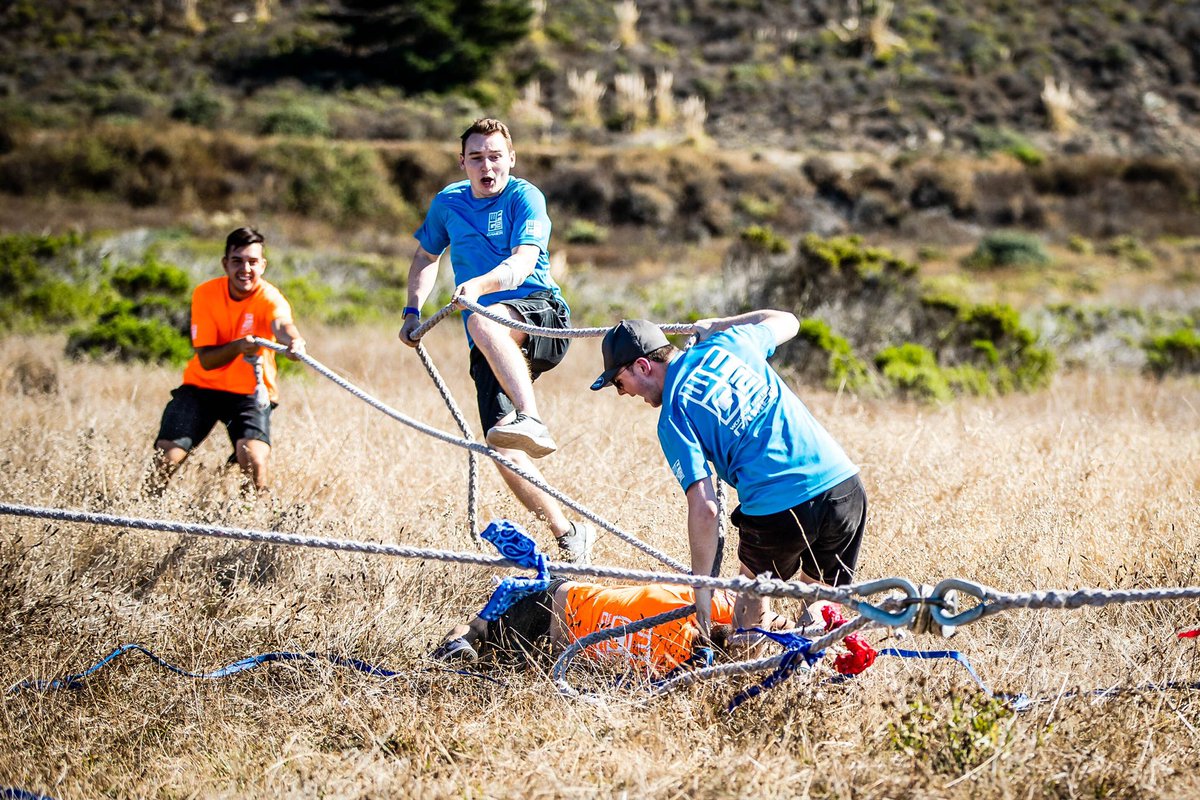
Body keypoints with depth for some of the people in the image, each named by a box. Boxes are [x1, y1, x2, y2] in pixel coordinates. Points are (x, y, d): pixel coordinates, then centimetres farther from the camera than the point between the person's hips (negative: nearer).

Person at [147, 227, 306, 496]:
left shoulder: (269, 297, -17)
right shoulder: (206, 294, -10)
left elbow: (281, 323, -43)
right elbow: (205, 360, -16)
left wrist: (294, 340, -67)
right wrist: (238, 346, -36)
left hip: (251, 393, -2)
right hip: (201, 386, 2)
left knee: (255, 463, -25)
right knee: (165, 459, -11)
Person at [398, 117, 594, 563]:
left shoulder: (524, 197, -5)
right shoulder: (448, 203, 11)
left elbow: (523, 262, -22)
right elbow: (426, 256, 30)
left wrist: (479, 285, -41)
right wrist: (413, 311, 17)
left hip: (541, 314, -5)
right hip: (490, 347, 5)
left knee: (485, 321, -40)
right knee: (501, 450, -10)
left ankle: (532, 421, -56)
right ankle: (569, 535, 4)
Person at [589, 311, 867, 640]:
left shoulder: (673, 418, -1)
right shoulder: (727, 344, 13)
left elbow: (704, 509, -9)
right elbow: (786, 320, 35)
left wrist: (701, 591, -1)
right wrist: (716, 326, 43)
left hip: (777, 511, -4)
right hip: (846, 487, 5)